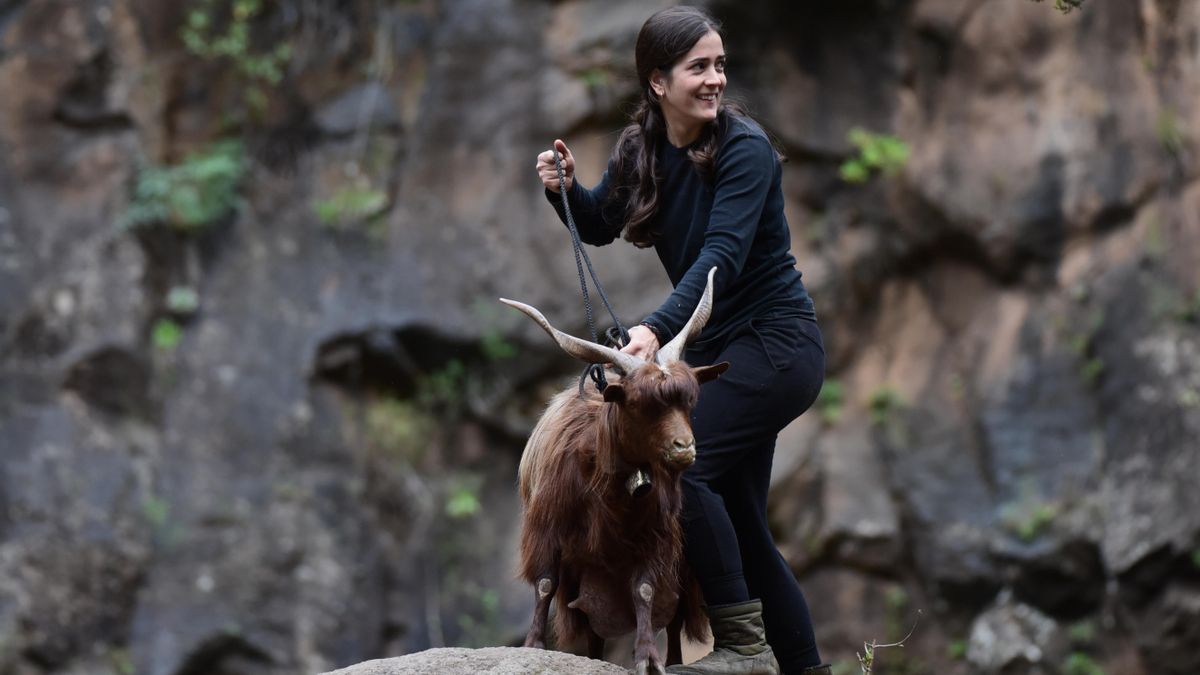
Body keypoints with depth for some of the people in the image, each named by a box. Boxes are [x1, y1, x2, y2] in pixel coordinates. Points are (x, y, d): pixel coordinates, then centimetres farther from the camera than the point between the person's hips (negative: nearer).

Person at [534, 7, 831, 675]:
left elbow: (721, 256, -28)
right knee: (739, 523, 10)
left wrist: (659, 329, -40)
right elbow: (601, 226, 18)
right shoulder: (642, 149, 2)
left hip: (775, 342, -8)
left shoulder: (743, 148, -18)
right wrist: (566, 189, -4)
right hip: (719, 348, 8)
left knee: (684, 462, -23)